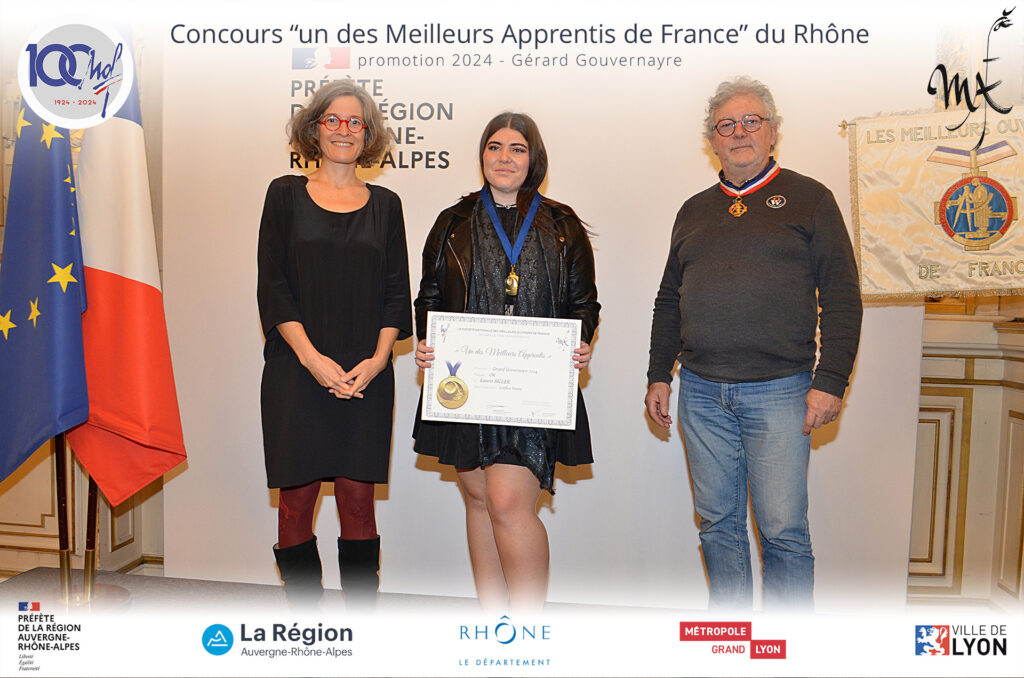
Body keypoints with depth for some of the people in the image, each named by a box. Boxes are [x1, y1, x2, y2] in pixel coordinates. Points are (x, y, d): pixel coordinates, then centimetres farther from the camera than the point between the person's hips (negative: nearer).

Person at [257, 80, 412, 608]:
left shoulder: (385, 204, 12)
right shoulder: (286, 194, 7)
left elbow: (396, 292, 8)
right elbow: (272, 286, 0)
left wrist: (377, 360, -7)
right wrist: (311, 357, -11)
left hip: (367, 375, 1)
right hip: (297, 372, -1)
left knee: (358, 498, 3)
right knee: (297, 498, 2)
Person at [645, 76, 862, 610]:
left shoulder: (808, 199, 5)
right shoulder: (694, 211, 16)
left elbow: (841, 298, -1)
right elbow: (669, 302, 19)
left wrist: (830, 381, -9)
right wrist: (658, 376, 13)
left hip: (779, 392, -4)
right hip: (701, 393, 4)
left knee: (782, 530, -1)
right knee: (718, 524, 10)